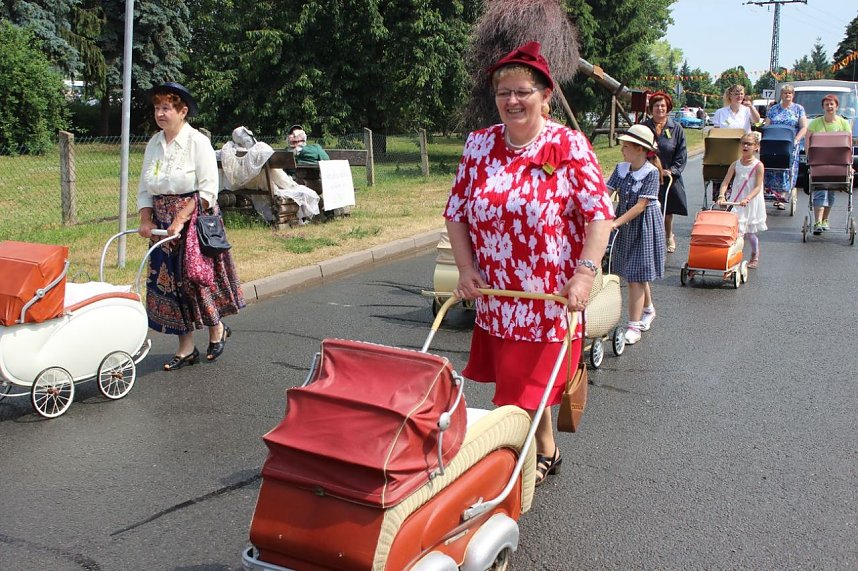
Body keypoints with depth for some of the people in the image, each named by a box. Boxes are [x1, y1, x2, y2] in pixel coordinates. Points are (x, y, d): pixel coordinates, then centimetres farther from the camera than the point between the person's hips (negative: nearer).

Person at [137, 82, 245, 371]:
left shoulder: (198, 142, -9)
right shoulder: (154, 144, 9)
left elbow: (208, 190, -15)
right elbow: (144, 189, 12)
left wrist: (180, 220, -20)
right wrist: (146, 220, -3)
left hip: (195, 219, -6)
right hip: (163, 224, 6)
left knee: (197, 277, -6)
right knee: (167, 280, 4)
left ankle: (217, 329, 23)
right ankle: (186, 349, 14)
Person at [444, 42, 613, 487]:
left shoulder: (570, 145, -8)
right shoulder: (478, 145, 3)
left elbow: (599, 214, -11)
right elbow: (455, 213, 8)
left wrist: (585, 273, -21)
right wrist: (466, 269, -3)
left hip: (552, 296, -4)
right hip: (496, 296, 4)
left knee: (529, 385, 0)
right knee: (517, 381, 15)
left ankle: (542, 451, 25)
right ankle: (545, 449, 37)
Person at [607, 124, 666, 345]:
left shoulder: (651, 172, -17)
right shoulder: (621, 169, 1)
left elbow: (641, 205, -22)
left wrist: (616, 222, -27)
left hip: (644, 226, -6)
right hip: (624, 225, 6)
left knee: (636, 276, -6)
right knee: (637, 274, 19)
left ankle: (634, 326, 0)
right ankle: (648, 309, 42)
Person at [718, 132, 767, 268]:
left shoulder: (758, 166, -8)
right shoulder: (735, 165, 1)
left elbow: (758, 187, -15)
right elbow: (725, 182, -7)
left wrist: (747, 199, -31)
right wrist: (721, 196, -24)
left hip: (751, 204, -3)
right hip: (735, 203, 3)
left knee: (749, 233, 8)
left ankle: (755, 257, 30)